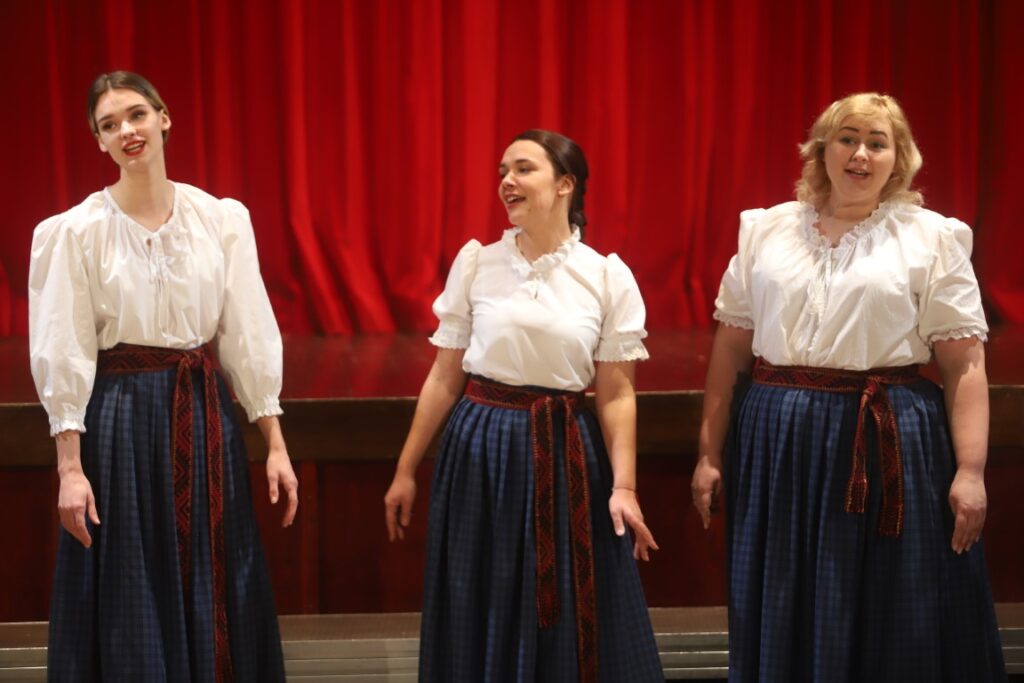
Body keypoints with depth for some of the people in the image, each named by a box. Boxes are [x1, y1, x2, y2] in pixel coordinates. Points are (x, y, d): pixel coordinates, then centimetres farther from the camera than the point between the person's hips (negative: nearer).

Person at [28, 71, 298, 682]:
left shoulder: (223, 219, 1)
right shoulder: (77, 231, -6)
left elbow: (250, 338, 4)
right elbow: (63, 358, -6)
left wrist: (276, 445, 2)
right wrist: (70, 468, -10)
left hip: (207, 412, 3)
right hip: (120, 418, -3)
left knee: (216, 595, 10)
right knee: (131, 606, 5)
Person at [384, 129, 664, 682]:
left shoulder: (608, 276, -3)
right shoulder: (474, 262, 0)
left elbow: (616, 396, -1)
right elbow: (444, 377, 4)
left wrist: (624, 486, -9)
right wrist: (406, 469, 5)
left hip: (567, 453, -1)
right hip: (481, 450, 1)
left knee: (571, 620, 6)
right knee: (481, 618, 9)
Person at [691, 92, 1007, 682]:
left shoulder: (934, 239, 1)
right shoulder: (765, 231, 8)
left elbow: (965, 366, -4)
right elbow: (731, 348, 10)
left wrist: (970, 471, -11)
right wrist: (711, 453, 7)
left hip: (889, 446, -2)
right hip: (776, 447, 2)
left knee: (891, 627, 3)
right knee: (782, 620, 9)